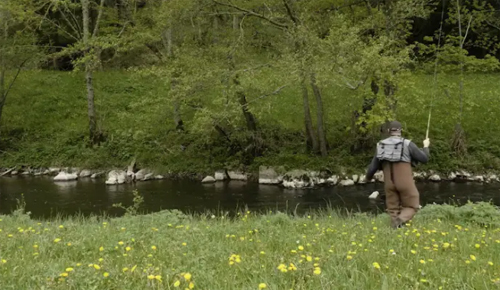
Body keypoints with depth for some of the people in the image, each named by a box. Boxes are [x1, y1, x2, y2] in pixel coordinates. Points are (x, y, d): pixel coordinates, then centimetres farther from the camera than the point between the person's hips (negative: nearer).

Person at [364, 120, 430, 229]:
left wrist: (368, 177, 30)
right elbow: (424, 159, -2)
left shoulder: (381, 146, 4)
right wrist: (426, 146, 17)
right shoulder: (407, 144, -9)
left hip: (389, 183, 4)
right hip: (405, 182, -3)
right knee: (412, 207, 8)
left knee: (393, 210, 14)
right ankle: (400, 220, -21)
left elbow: (373, 166, 10)